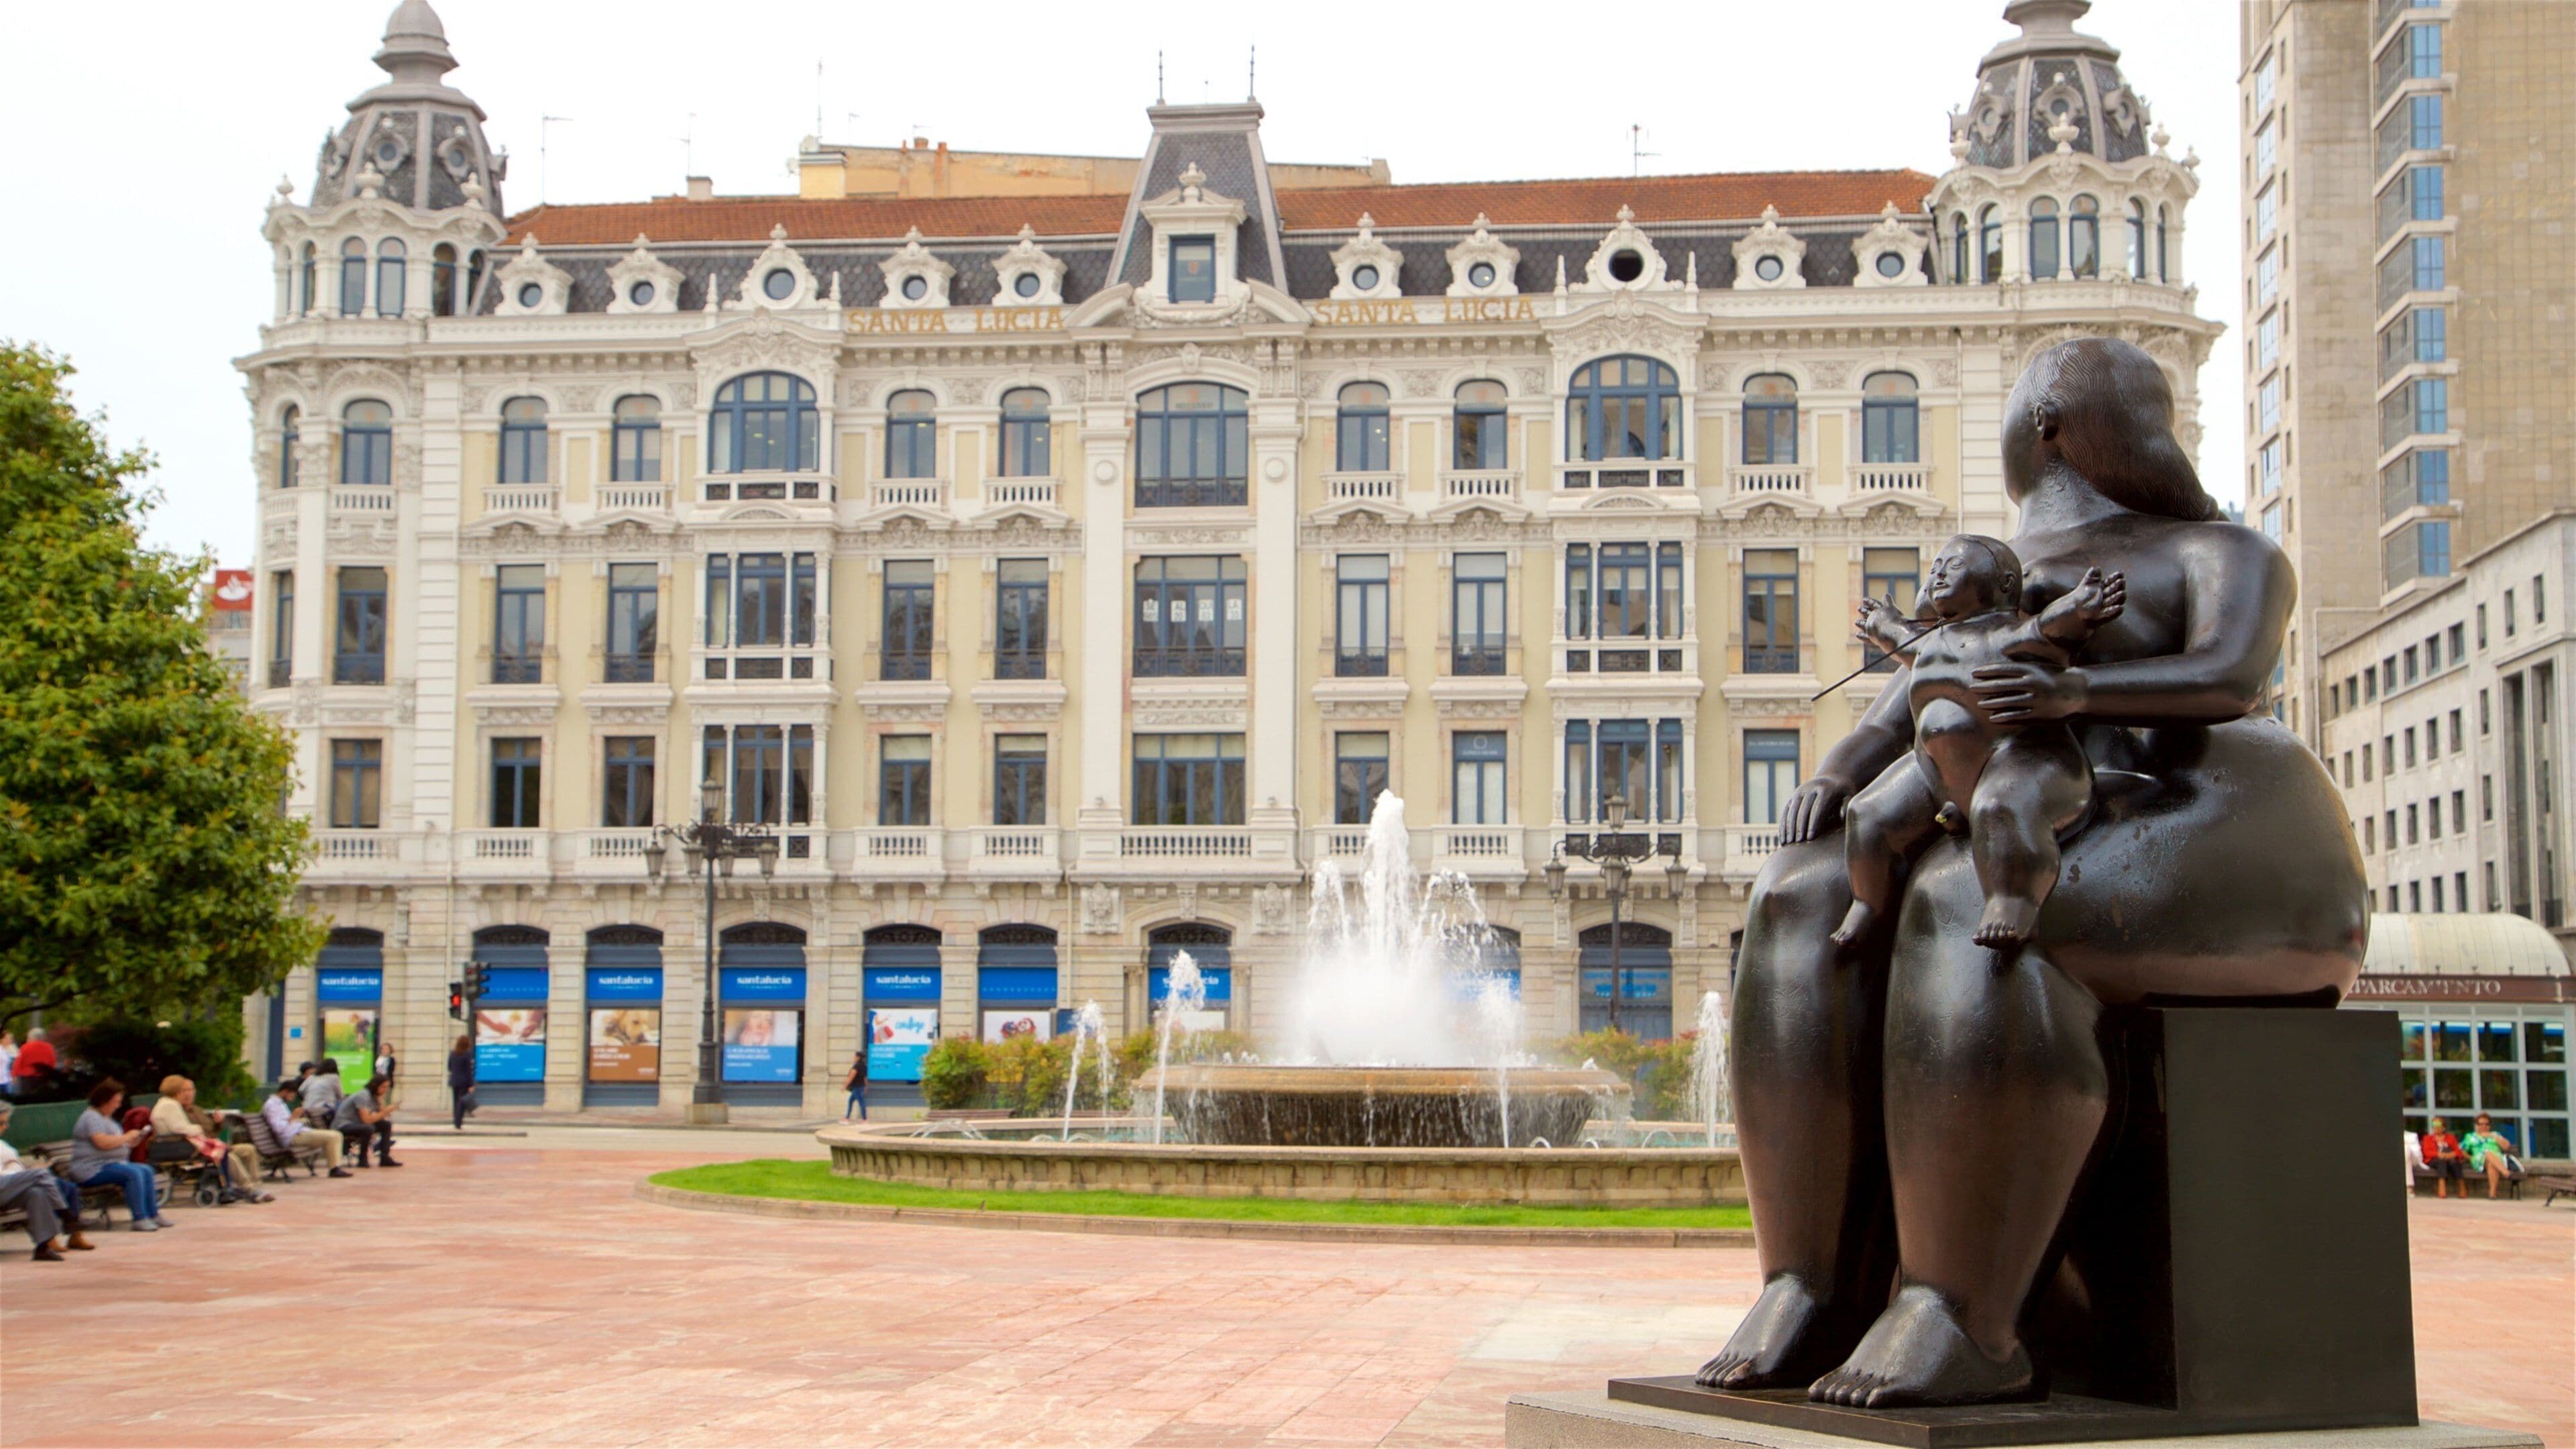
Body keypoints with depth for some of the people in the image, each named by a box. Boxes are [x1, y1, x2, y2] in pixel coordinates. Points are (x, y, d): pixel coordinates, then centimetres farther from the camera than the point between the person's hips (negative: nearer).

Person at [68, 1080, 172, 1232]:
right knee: (133, 1173, -28)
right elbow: (102, 1142, -25)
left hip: (112, 1164, 10)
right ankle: (139, 1219, -29)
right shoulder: (91, 1117, -12)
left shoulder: (107, 1118, 21)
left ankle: (153, 1215, -3)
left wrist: (133, 1141, 5)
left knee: (147, 1171, -1)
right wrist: (127, 1137, -14)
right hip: (92, 1170, -10)